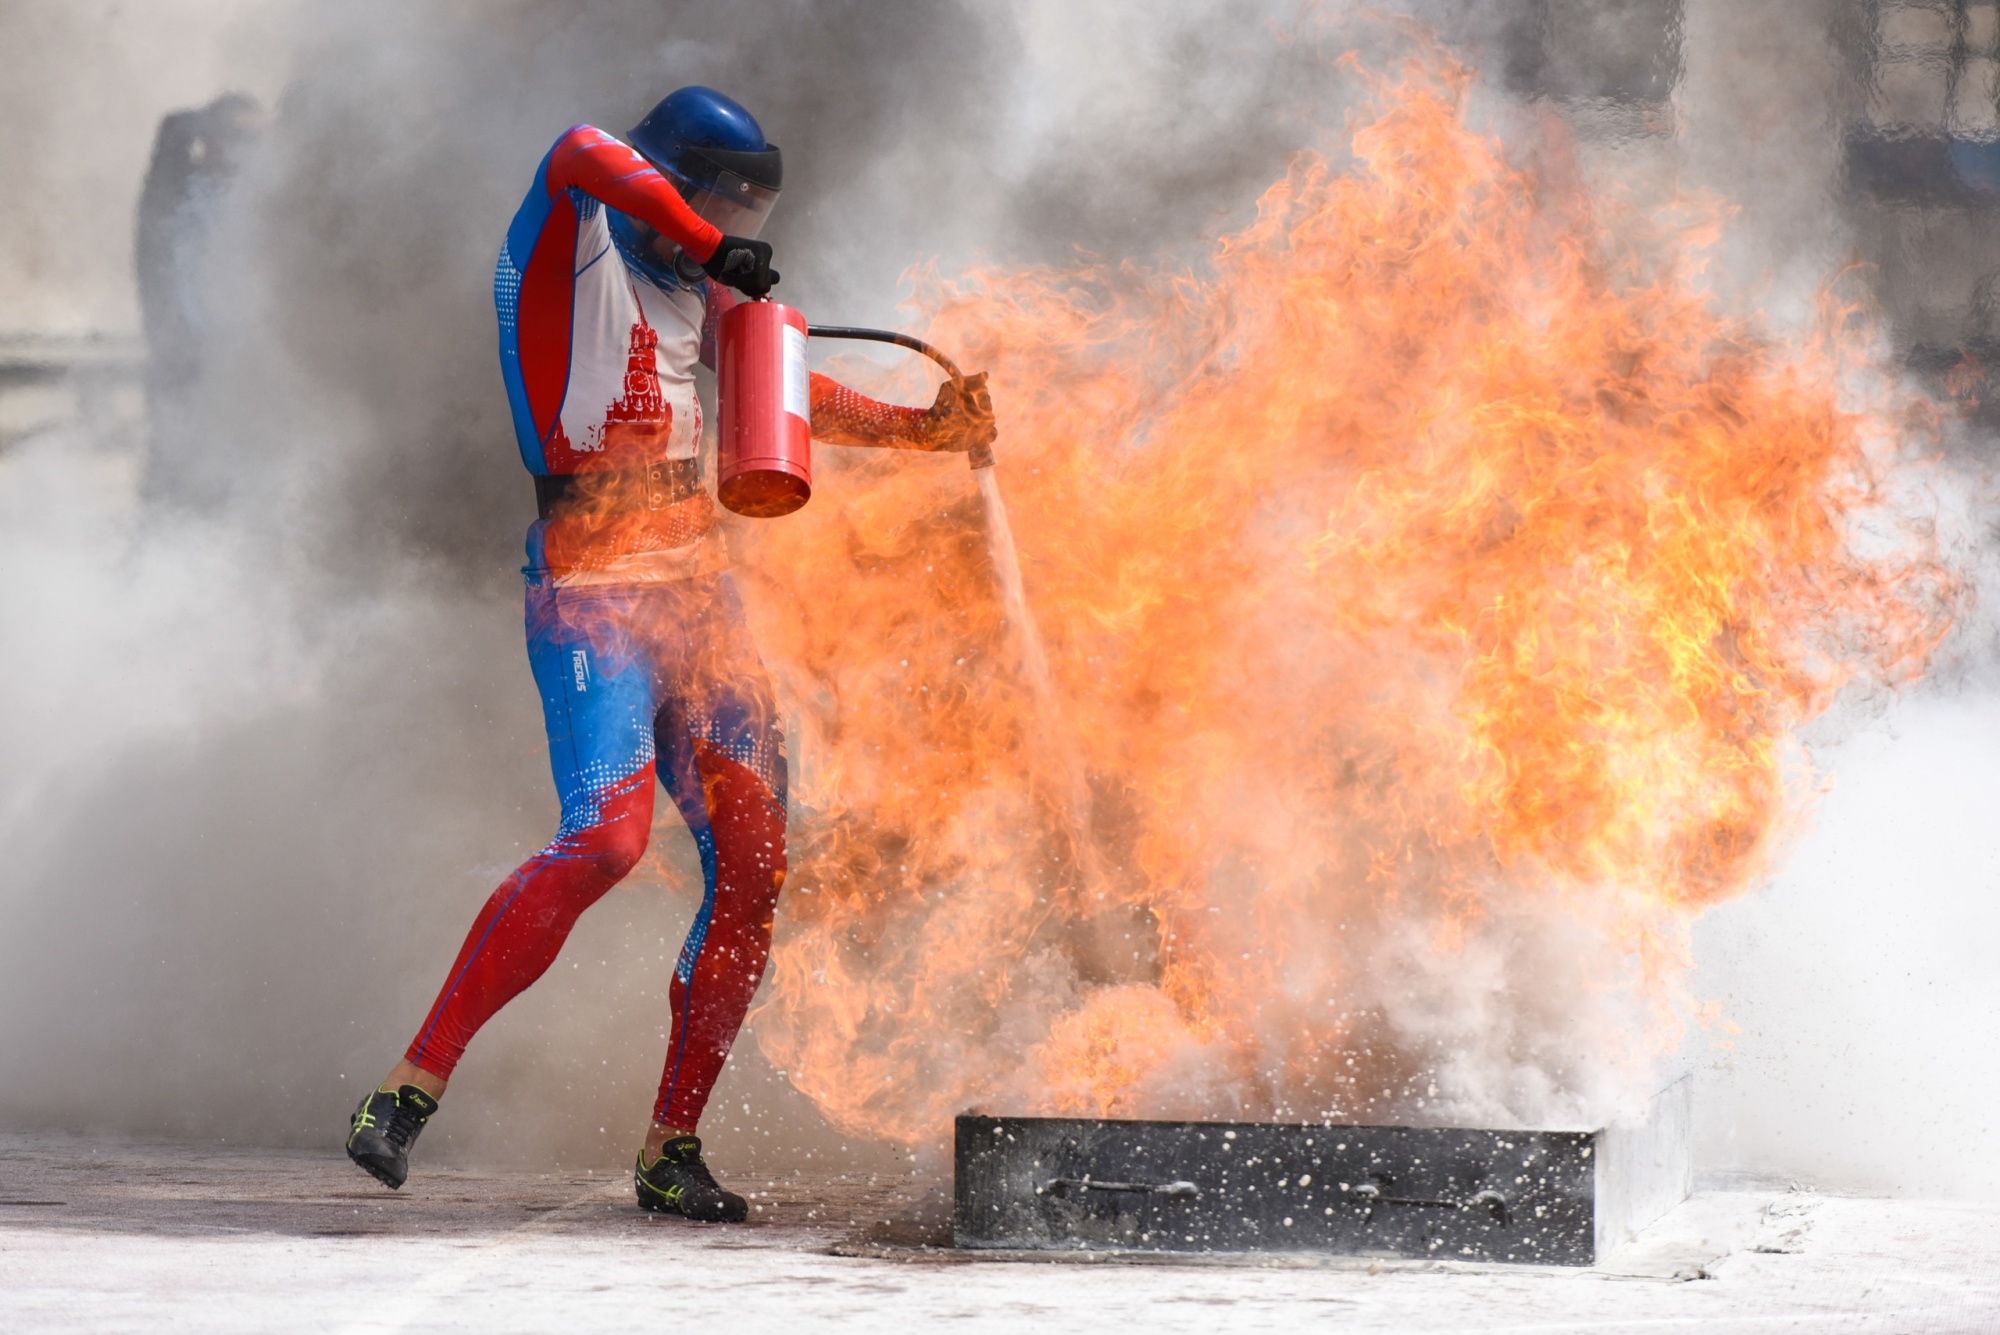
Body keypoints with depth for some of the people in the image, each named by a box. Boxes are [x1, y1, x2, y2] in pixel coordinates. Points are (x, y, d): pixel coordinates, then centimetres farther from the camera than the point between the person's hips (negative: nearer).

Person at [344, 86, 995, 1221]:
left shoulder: (700, 299, 20)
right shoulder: (573, 239, -2)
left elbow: (792, 393, 34)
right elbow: (585, 158, -24)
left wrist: (921, 427, 25)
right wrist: (710, 246, -20)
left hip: (699, 594, 8)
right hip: (593, 594, -8)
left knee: (754, 864, 0)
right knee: (605, 835, -25)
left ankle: (672, 1148, 8)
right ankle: (414, 1088, -20)